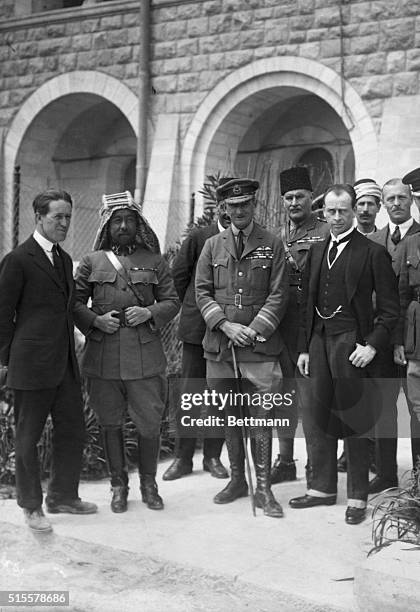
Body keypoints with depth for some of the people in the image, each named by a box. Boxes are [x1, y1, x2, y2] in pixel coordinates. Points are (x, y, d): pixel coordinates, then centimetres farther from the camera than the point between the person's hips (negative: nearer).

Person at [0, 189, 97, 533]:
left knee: (73, 431, 12)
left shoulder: (64, 259, 14)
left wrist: (69, 348, 15)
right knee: (28, 438, 6)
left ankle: (63, 495, 28)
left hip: (65, 363, 7)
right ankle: (31, 506, 19)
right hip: (32, 365, -7)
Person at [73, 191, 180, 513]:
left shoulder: (154, 261, 8)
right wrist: (96, 321, -10)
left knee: (150, 424, 4)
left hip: (146, 356, 0)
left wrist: (150, 313, -10)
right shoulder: (92, 262, 7)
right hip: (102, 357, 1)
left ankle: (149, 484, 24)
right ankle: (119, 484, 27)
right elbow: (74, 303, 7)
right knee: (111, 424, 10)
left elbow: (172, 302, 9)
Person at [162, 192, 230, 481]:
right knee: (190, 392, 4)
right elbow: (178, 277, 8)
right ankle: (183, 457, 14)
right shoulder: (199, 237, 2)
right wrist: (191, 310, 9)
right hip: (197, 327, 0)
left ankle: (213, 456, 19)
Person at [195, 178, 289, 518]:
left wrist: (254, 330, -10)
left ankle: (263, 489, 6)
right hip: (220, 346, 3)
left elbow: (279, 295, -1)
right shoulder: (212, 246, 10)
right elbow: (202, 292, 6)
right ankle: (237, 480, 24)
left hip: (260, 345, -2)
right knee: (229, 416, 10)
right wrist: (225, 325, -8)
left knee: (261, 418, -3)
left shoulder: (272, 245, 4)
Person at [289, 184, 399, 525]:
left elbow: (389, 308, -6)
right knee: (320, 418, 12)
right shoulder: (317, 251, 14)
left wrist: (372, 346, -14)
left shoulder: (372, 253, -4)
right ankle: (323, 488, 25)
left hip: (351, 344, -6)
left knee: (353, 420, 0)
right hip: (319, 343, 6)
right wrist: (304, 348, 12)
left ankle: (358, 497, 12)